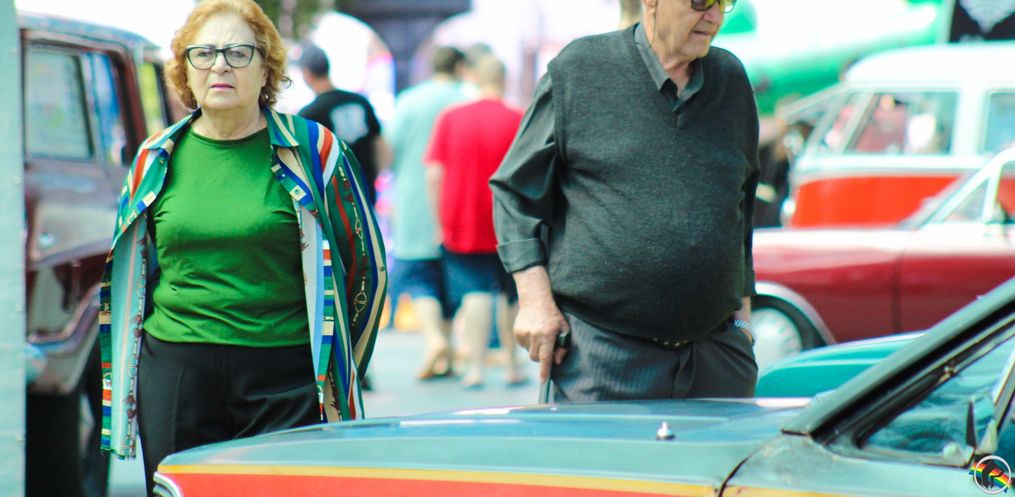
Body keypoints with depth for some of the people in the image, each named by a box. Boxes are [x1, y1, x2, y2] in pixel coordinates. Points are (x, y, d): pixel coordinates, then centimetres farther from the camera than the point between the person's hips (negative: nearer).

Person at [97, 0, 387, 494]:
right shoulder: (157, 158, 10)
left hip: (285, 380, -3)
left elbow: (367, 265, 8)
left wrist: (337, 371, 8)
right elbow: (128, 273, 23)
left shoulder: (313, 150, 1)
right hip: (175, 378, 3)